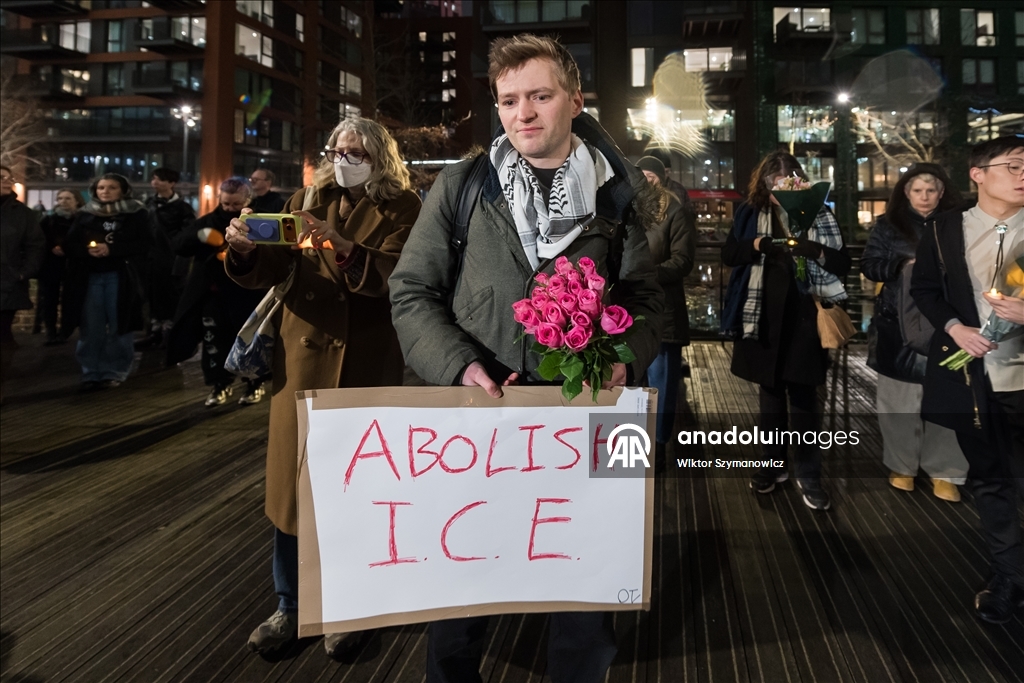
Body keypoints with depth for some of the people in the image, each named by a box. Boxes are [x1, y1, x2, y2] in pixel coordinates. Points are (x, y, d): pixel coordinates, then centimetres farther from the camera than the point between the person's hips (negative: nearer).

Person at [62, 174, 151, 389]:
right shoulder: (84, 215, 11)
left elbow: (143, 244, -8)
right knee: (91, 327, 3)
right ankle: (91, 372, 11)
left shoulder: (136, 214, 2)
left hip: (120, 277, -3)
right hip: (90, 277, 3)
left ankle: (115, 372, 11)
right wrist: (87, 250, -15)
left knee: (118, 327, 2)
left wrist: (111, 249, -18)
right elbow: (69, 244, 7)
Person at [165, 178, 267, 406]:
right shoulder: (207, 221, 8)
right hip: (212, 293, 4)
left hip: (245, 295, -4)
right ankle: (221, 384, 20)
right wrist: (199, 235, -17)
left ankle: (255, 384, 22)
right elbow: (177, 245, 2)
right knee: (213, 340, 6)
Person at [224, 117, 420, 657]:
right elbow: (269, 272, 3)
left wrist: (344, 248, -31)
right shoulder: (308, 201, 11)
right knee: (293, 477, 7)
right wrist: (246, 249, -18)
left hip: (368, 362, -3)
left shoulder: (402, 208, 0)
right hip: (304, 354, 3)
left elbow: (397, 275, -17)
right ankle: (289, 607, 24)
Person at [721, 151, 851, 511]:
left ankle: (808, 474, 13)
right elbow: (729, 254, 1)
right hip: (764, 316, 2)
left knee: (803, 396, 2)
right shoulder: (751, 212, 4)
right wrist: (757, 245, -17)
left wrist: (815, 250, -22)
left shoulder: (817, 213, 0)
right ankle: (774, 464, 26)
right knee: (770, 392, 13)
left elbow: (843, 263, -2)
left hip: (804, 316, -2)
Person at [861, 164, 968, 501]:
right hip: (898, 326, 1)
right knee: (900, 399, 6)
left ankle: (945, 471, 8)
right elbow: (869, 265, 2)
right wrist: (902, 265, -14)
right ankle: (902, 465, 19)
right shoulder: (888, 225, 7)